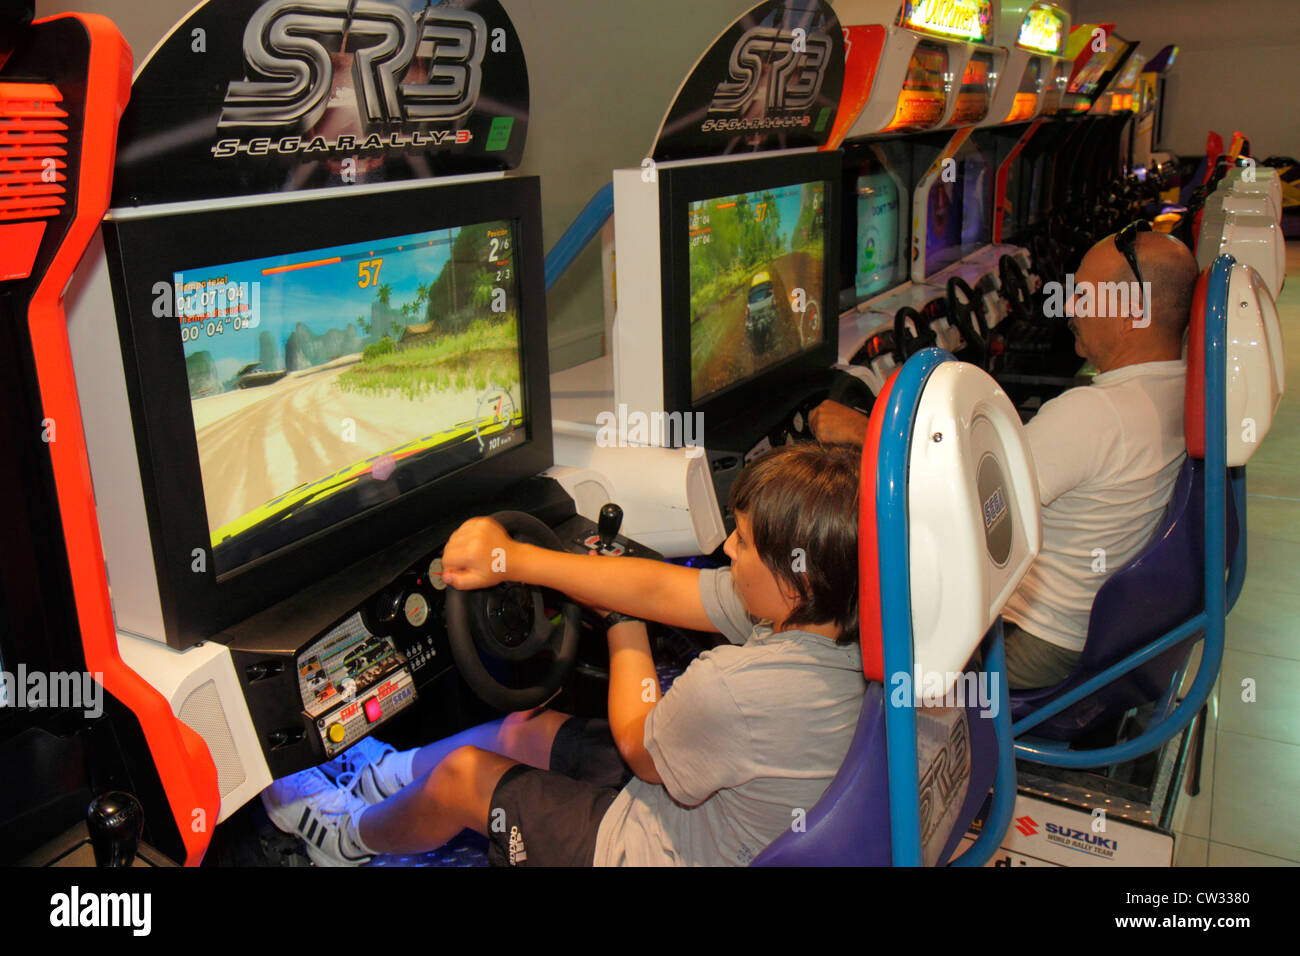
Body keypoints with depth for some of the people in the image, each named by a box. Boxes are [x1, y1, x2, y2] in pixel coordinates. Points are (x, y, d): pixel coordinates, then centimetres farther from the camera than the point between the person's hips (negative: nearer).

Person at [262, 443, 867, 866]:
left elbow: (636, 744, -18)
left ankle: (355, 835, 37)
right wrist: (512, 559, -14)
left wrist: (623, 625, -3)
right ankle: (388, 776, 45)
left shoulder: (738, 690, -39)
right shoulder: (820, 615, -14)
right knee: (524, 730, 19)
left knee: (462, 775, 5)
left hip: (659, 853, -7)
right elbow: (661, 590, -13)